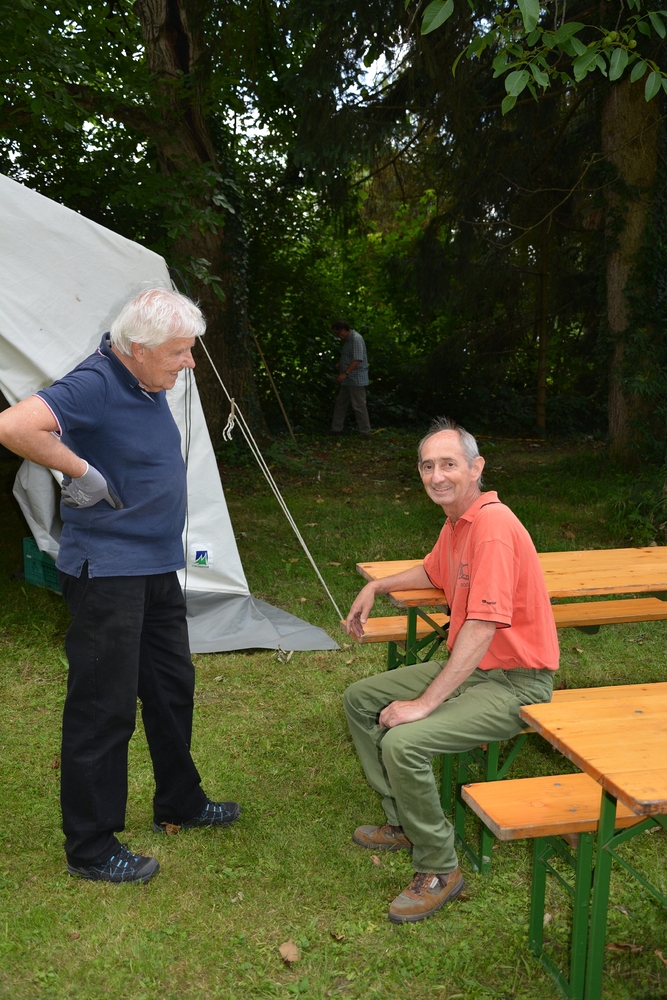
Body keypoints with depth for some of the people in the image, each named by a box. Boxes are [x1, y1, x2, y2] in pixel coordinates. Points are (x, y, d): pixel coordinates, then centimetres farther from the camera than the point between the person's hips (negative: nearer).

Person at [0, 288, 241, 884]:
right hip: (106, 573, -9)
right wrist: (83, 472, -25)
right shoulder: (94, 385, -21)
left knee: (172, 687, 20)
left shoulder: (148, 385, 7)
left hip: (157, 567, 10)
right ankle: (90, 850, 16)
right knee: (104, 710, 0)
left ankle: (180, 805, 38)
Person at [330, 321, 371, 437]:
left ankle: (365, 432, 0)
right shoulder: (348, 339, 15)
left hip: (356, 379, -11)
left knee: (359, 406, -6)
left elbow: (358, 359, -25)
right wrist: (341, 364, 11)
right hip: (348, 380, 11)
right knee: (340, 403, 14)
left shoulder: (356, 339, -17)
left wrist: (345, 373, -28)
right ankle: (336, 429, 20)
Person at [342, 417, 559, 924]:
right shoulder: (457, 522, 9)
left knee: (403, 742, -28)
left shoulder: (492, 525, -23)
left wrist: (425, 703, -27)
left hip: (513, 682, -10)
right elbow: (433, 572, 32)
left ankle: (439, 869, -5)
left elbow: (482, 627, -29)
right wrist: (376, 587, 20)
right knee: (360, 699, 12)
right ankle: (405, 822, 21)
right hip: (467, 666, 10)